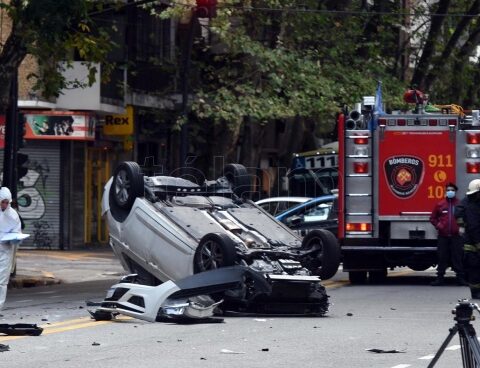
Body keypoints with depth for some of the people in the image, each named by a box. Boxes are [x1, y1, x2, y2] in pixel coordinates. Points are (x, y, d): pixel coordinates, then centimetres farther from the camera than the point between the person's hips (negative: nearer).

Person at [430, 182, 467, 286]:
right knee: (442, 258, 3)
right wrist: (438, 225, 1)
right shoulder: (440, 205, 8)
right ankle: (440, 278, 7)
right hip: (443, 236, 1)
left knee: (458, 258, -2)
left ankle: (461, 277, 2)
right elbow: (433, 218, 17)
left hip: (456, 236, -1)